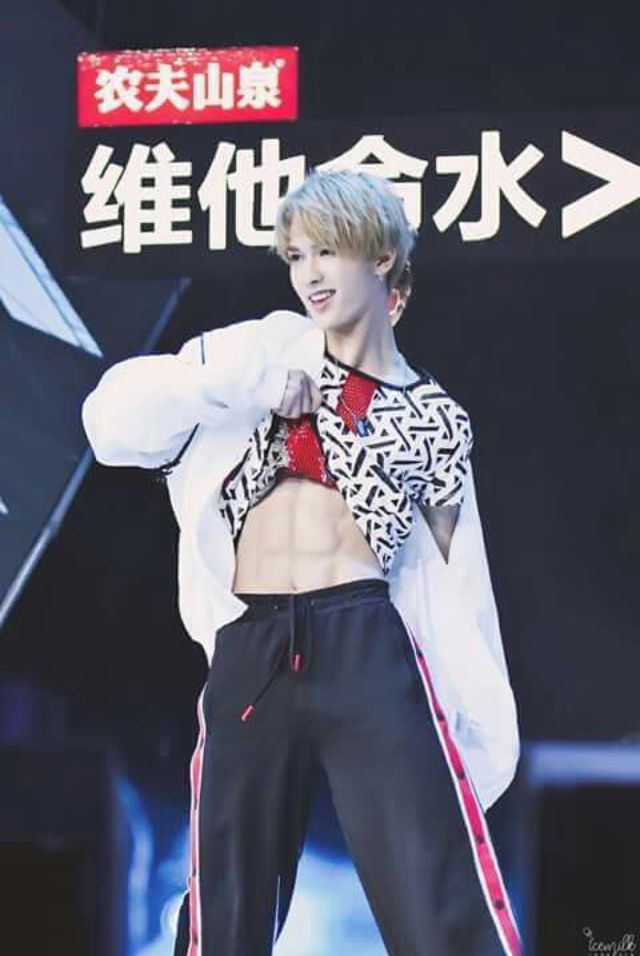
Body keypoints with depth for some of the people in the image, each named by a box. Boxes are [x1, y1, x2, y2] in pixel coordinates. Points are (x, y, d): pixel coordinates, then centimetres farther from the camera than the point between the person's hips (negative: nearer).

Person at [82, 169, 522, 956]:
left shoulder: (433, 417, 12)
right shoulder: (269, 354, 11)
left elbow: (455, 584, 14)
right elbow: (117, 417, 2)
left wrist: (479, 729, 9)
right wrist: (237, 379, -10)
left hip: (367, 654, -1)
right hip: (248, 657, 1)